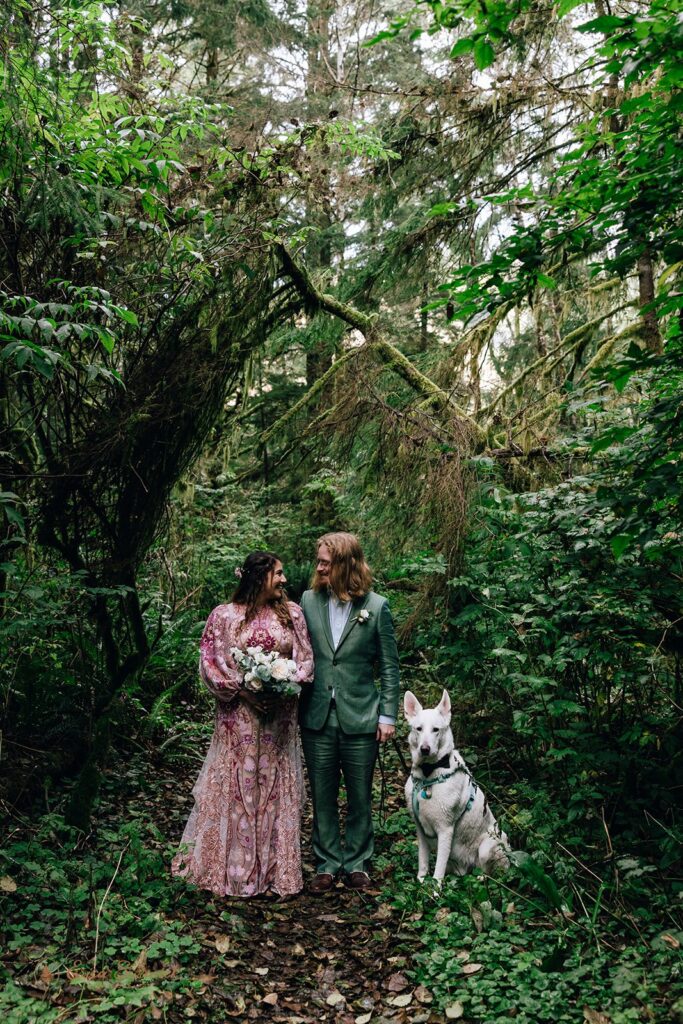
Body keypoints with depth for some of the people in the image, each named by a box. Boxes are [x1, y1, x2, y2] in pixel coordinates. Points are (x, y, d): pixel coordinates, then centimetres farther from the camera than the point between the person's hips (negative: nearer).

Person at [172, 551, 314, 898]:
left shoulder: (292, 613, 4)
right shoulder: (224, 616, -3)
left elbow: (306, 659, 4)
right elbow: (210, 662, -4)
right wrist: (243, 688, -14)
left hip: (279, 716, 3)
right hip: (240, 715, -2)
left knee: (277, 788, 7)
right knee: (236, 786, 3)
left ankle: (276, 867, 19)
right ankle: (230, 867, 16)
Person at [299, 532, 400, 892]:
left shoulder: (376, 606, -6)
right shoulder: (309, 600, 1)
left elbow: (389, 666, -1)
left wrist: (388, 715, -3)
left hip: (359, 716, -2)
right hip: (317, 716, 2)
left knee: (360, 797, 10)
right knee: (322, 796, 12)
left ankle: (357, 863, 28)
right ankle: (327, 864, 27)